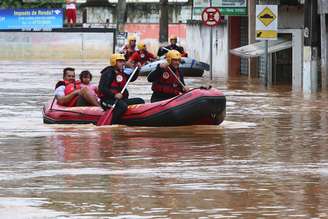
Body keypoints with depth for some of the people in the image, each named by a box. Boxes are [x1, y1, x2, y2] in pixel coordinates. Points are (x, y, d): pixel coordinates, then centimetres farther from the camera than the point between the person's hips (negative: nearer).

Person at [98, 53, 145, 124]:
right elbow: (102, 88, -19)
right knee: (122, 105, -38)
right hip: (108, 100, -9)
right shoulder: (108, 73, -9)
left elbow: (132, 78, 36)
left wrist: (137, 70, 18)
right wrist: (114, 95, -28)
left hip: (122, 99, 9)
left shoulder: (122, 73, 19)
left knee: (140, 101, 5)